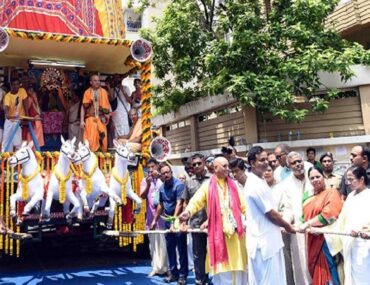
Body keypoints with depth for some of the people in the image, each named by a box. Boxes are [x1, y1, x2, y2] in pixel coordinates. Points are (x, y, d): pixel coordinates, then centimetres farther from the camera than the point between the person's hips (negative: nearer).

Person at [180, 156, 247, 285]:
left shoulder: (233, 184, 8)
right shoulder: (207, 185, -1)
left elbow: (243, 204, 8)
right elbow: (196, 201, -10)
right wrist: (188, 211, -30)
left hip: (234, 230, 3)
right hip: (218, 231, -3)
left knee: (237, 262, 10)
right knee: (221, 263, 5)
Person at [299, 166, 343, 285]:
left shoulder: (332, 192, -7)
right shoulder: (309, 197, 12)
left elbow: (329, 214, -19)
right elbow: (305, 215, 12)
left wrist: (308, 224, -18)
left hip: (326, 238, -6)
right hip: (312, 239, 6)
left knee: (327, 272, 1)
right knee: (316, 272, 12)